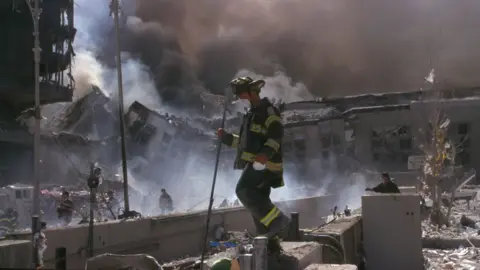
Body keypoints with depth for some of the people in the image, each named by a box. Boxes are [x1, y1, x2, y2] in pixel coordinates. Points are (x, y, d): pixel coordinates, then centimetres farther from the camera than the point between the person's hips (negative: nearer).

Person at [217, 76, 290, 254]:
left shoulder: (268, 110, -4)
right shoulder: (252, 114, 26)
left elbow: (276, 135, -19)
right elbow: (246, 142, 31)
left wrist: (266, 152, -35)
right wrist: (226, 137, 18)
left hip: (264, 163, -10)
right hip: (256, 163, 10)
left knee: (244, 191, -22)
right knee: (258, 201, 7)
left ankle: (277, 220, -19)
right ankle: (270, 242, 12)